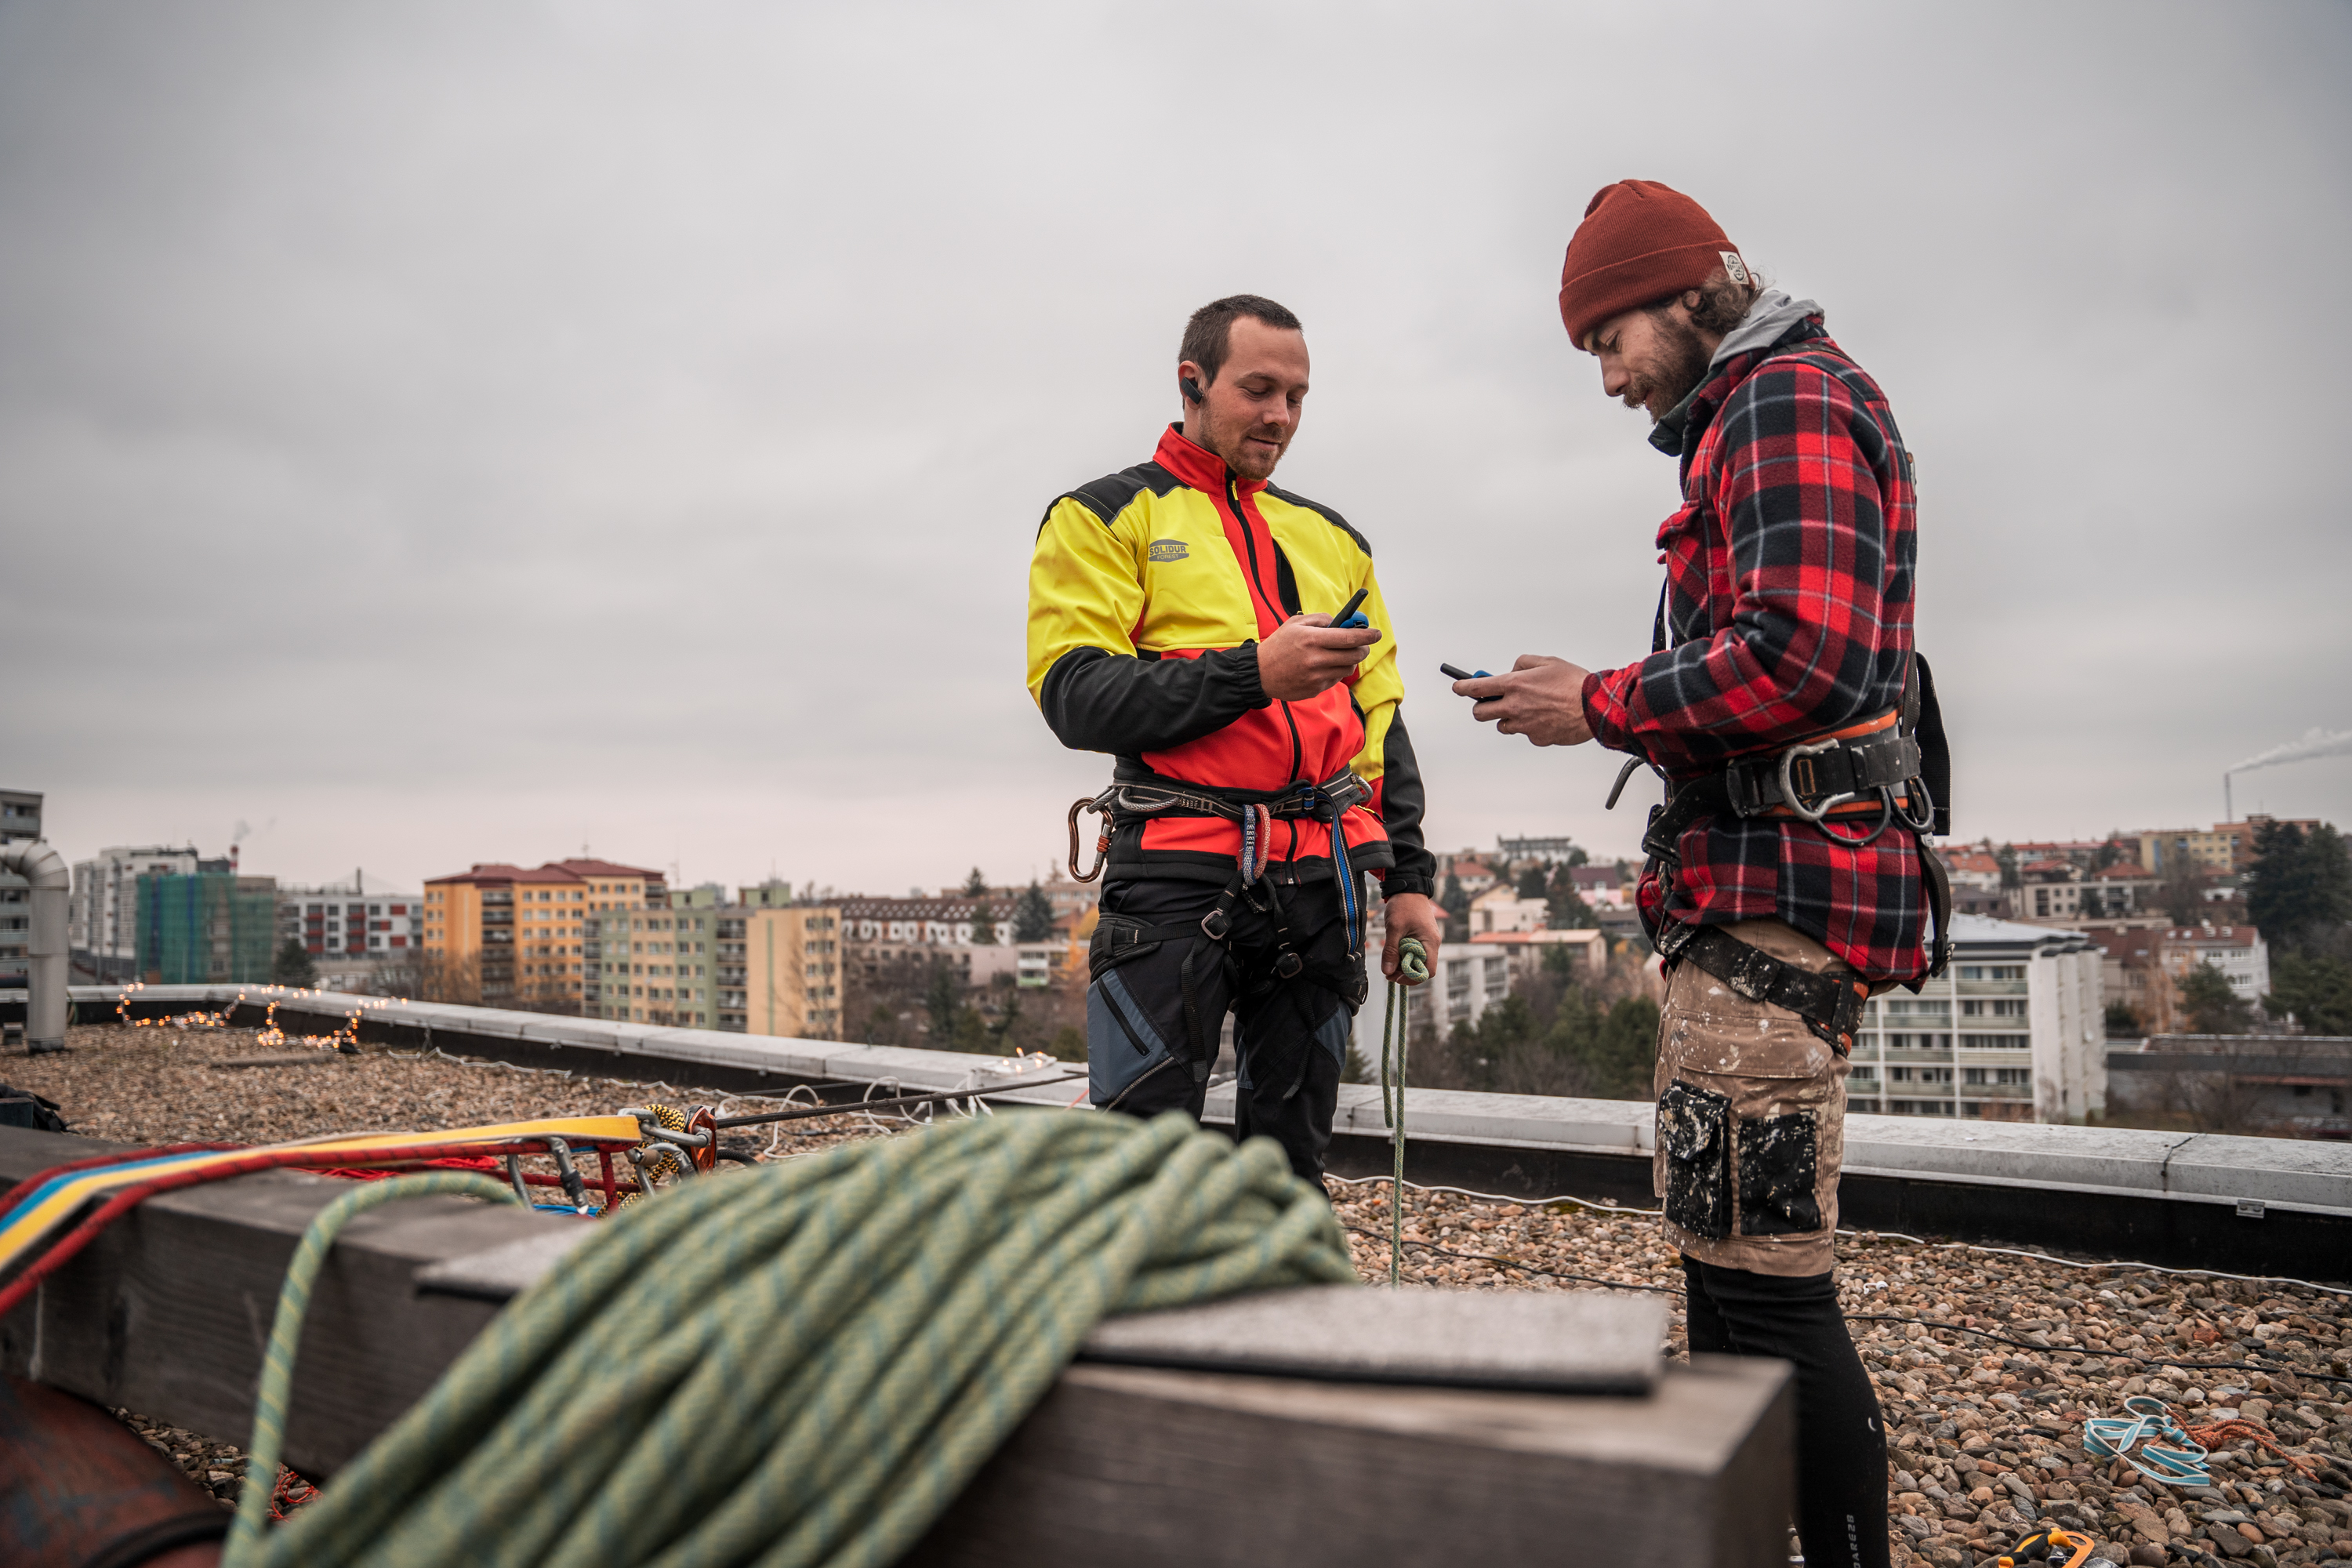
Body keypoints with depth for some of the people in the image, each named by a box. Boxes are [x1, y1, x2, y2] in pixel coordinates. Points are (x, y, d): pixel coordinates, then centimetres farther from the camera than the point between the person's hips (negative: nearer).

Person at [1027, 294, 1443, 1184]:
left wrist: (1407, 877, 11)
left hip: (1320, 878, 5)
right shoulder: (1105, 517, 5)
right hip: (1176, 868, -4)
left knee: (1291, 1164, 11)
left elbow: (1381, 718, 20)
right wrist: (1254, 672, -19)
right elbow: (1074, 695, -9)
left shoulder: (1330, 538, 20)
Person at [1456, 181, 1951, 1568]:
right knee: (1721, 1252, 17)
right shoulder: (1744, 427, 25)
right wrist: (1601, 709, 12)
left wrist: (1604, 706, -12)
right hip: (1749, 885, 11)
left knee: (1768, 1278, -8)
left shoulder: (1793, 404, -7)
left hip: (1780, 891, -11)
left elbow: (1803, 658, -22)